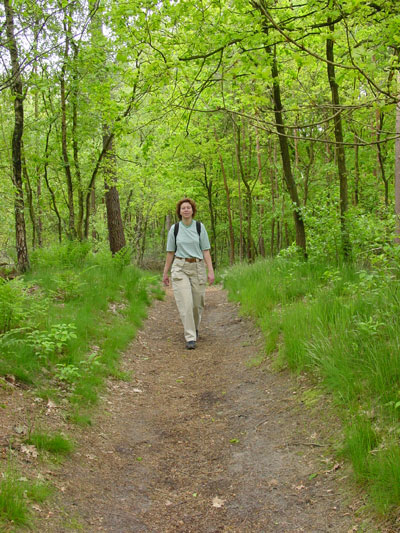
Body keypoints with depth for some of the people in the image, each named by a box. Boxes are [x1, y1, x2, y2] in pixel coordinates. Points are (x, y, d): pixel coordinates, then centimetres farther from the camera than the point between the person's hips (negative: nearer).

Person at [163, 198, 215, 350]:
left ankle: (194, 327, 36)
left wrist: (211, 271, -7)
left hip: (198, 268, 1)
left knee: (197, 303, 7)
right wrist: (165, 273, 9)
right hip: (180, 268, -1)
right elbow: (170, 252, 8)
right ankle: (190, 338, -9)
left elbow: (206, 250, 1)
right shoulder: (174, 229, 3)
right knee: (186, 303, -12)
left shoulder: (200, 227, 2)